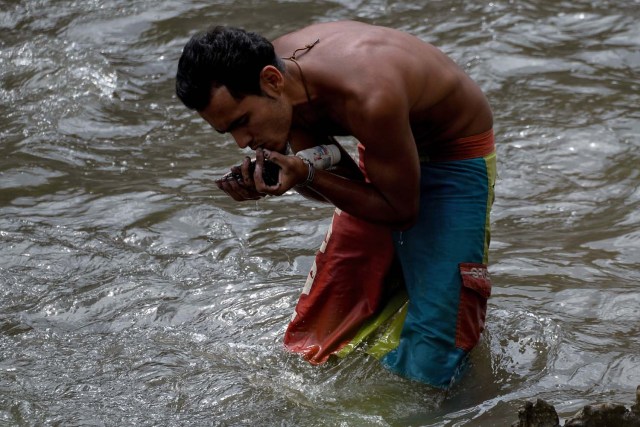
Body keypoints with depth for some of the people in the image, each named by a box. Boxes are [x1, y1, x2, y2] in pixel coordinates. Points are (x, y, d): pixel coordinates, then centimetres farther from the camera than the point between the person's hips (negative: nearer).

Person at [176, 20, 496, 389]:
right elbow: (345, 178, -7)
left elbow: (401, 212, -25)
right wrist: (283, 175, -27)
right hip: (386, 152, 7)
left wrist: (306, 176, -35)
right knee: (318, 334, 9)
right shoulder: (278, 67, -18)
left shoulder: (367, 99, -42)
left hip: (458, 156, -7)